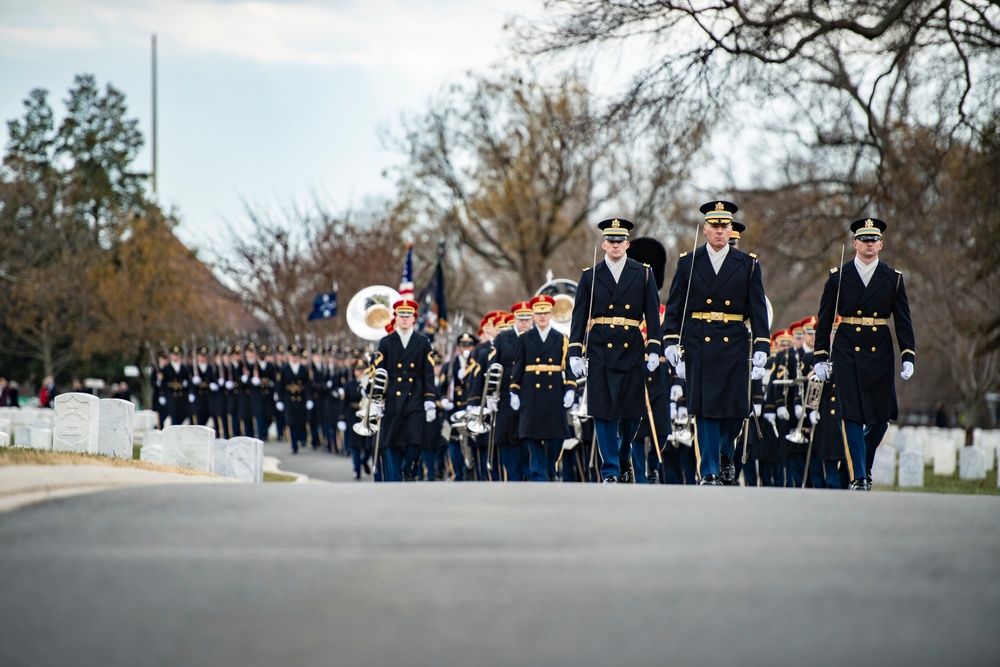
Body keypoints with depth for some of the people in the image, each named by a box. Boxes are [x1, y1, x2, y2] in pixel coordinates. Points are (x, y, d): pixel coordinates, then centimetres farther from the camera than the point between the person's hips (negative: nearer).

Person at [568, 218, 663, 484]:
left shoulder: (642, 274, 6)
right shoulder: (590, 276, 6)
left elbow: (652, 313, 4)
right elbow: (579, 316, 4)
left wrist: (654, 349, -3)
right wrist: (575, 353, -3)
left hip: (632, 349, 1)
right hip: (600, 349, -1)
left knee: (632, 409, 3)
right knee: (603, 409, -4)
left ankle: (624, 457, 29)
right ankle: (610, 471, -1)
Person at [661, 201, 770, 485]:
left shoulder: (747, 264, 6)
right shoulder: (688, 263, 6)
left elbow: (758, 311, 4)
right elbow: (673, 308, 6)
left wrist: (760, 350, -4)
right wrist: (671, 343, -3)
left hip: (734, 345, 1)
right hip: (698, 345, -1)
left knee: (736, 408, -1)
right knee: (705, 408, -4)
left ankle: (726, 454, 28)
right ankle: (710, 471, 2)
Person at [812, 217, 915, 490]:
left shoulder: (893, 279, 6)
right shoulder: (838, 277, 2)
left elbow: (903, 322, 5)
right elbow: (824, 320, 5)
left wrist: (908, 357, -4)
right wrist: (820, 356, 0)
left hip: (880, 355, 2)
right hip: (847, 353, -2)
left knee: (881, 416, 2)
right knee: (851, 416, -8)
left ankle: (864, 462, 28)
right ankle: (858, 477, -3)